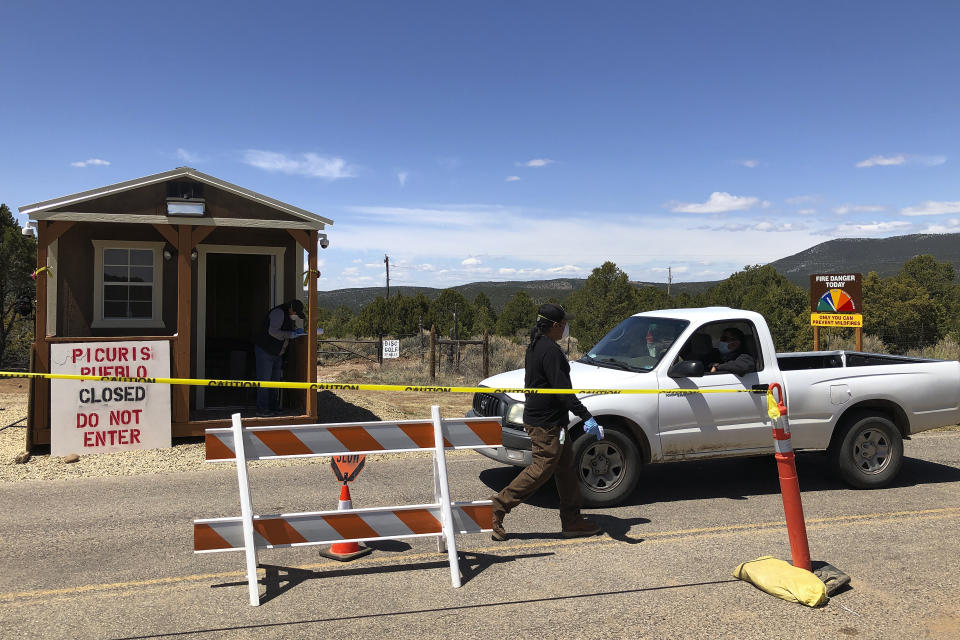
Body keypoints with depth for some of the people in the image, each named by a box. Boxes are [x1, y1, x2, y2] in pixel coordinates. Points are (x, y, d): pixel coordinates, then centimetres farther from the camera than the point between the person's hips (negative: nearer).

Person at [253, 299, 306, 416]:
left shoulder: (290, 316, 8)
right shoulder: (279, 313, -21)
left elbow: (293, 327, 27)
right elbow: (273, 331, -31)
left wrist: (297, 330, 5)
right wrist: (290, 334, -28)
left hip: (277, 354, 9)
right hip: (265, 351, -9)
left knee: (275, 380, 11)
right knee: (264, 380, -7)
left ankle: (273, 407, 18)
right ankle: (262, 409, -4)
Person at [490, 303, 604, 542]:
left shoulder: (535, 346, 12)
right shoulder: (550, 351, -20)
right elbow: (562, 391, -25)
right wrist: (586, 417, -27)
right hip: (546, 423, -11)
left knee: (566, 466, 14)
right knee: (541, 469, -3)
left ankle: (572, 521, 20)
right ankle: (498, 507, 3)